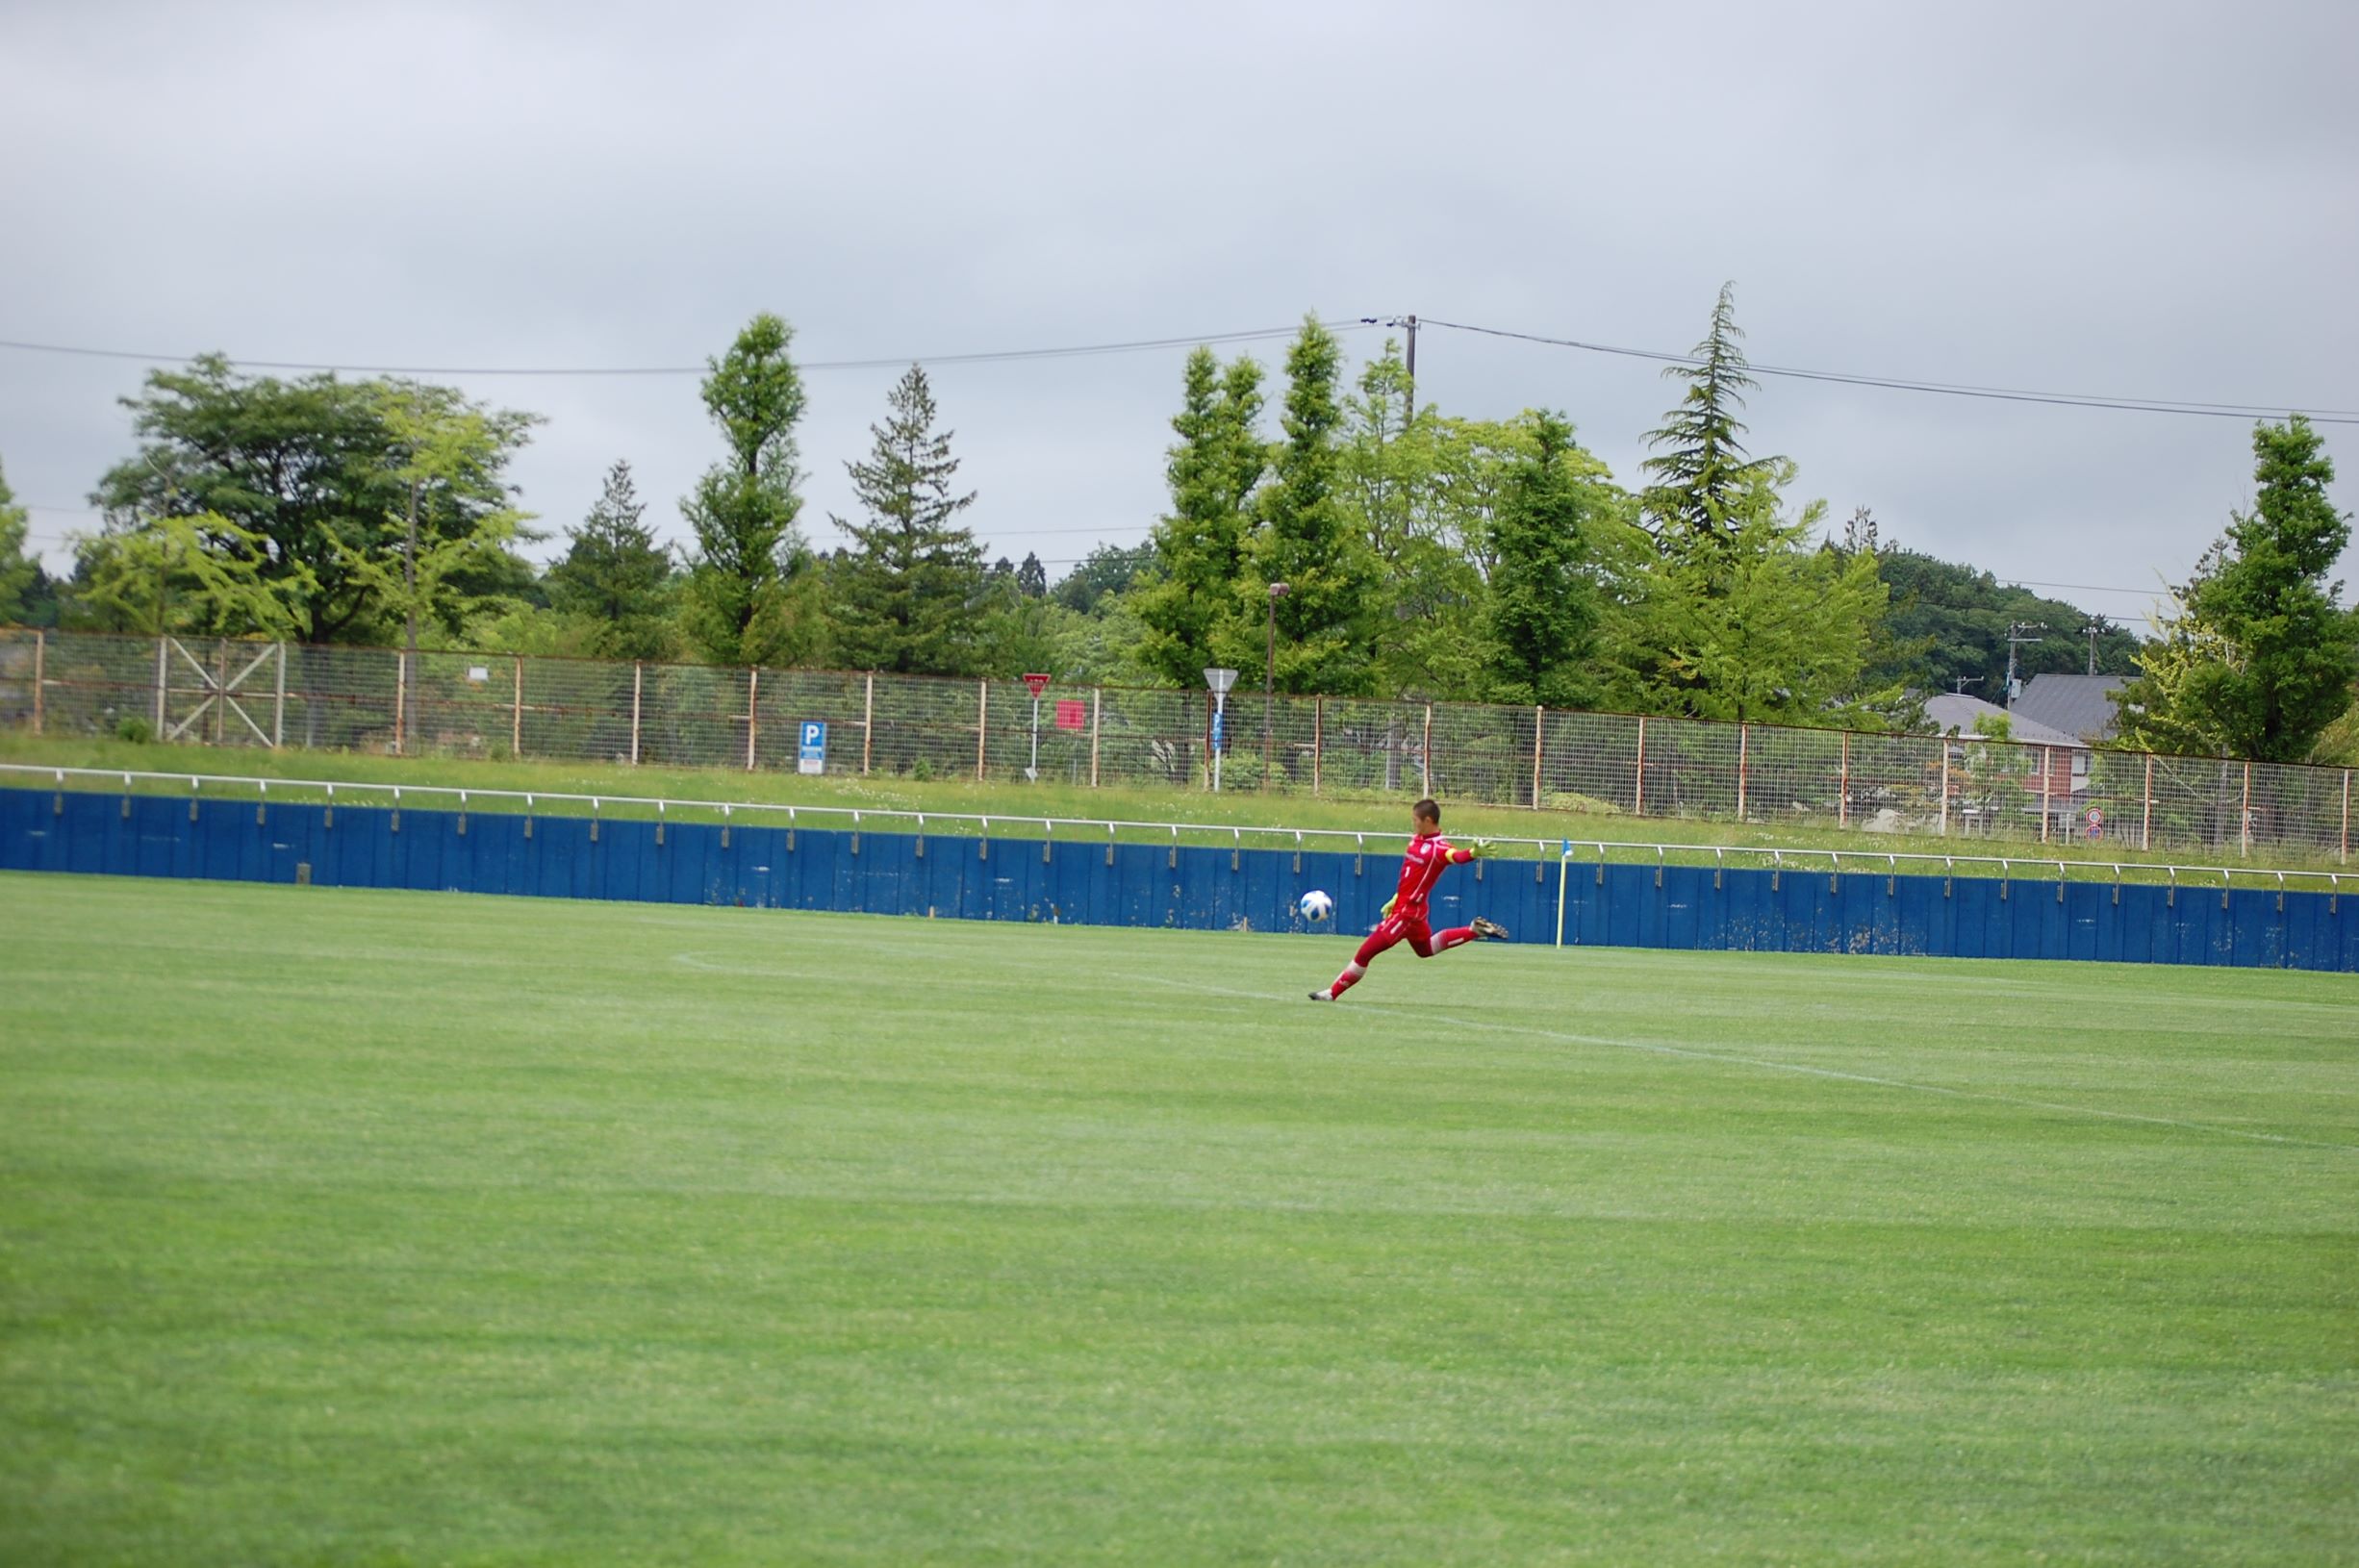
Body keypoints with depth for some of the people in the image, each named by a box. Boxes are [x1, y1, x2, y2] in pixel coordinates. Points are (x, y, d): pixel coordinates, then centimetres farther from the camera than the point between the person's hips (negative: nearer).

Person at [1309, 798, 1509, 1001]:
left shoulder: (1439, 848, -23)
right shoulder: (1416, 840, 5)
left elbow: (1458, 856, -44)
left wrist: (1474, 853, -66)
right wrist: (1395, 900, 22)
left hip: (1407, 912, -10)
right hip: (1402, 906, 10)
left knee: (1365, 953, -4)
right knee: (1426, 949, 33)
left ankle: (1332, 993, 8)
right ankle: (1475, 930, 36)